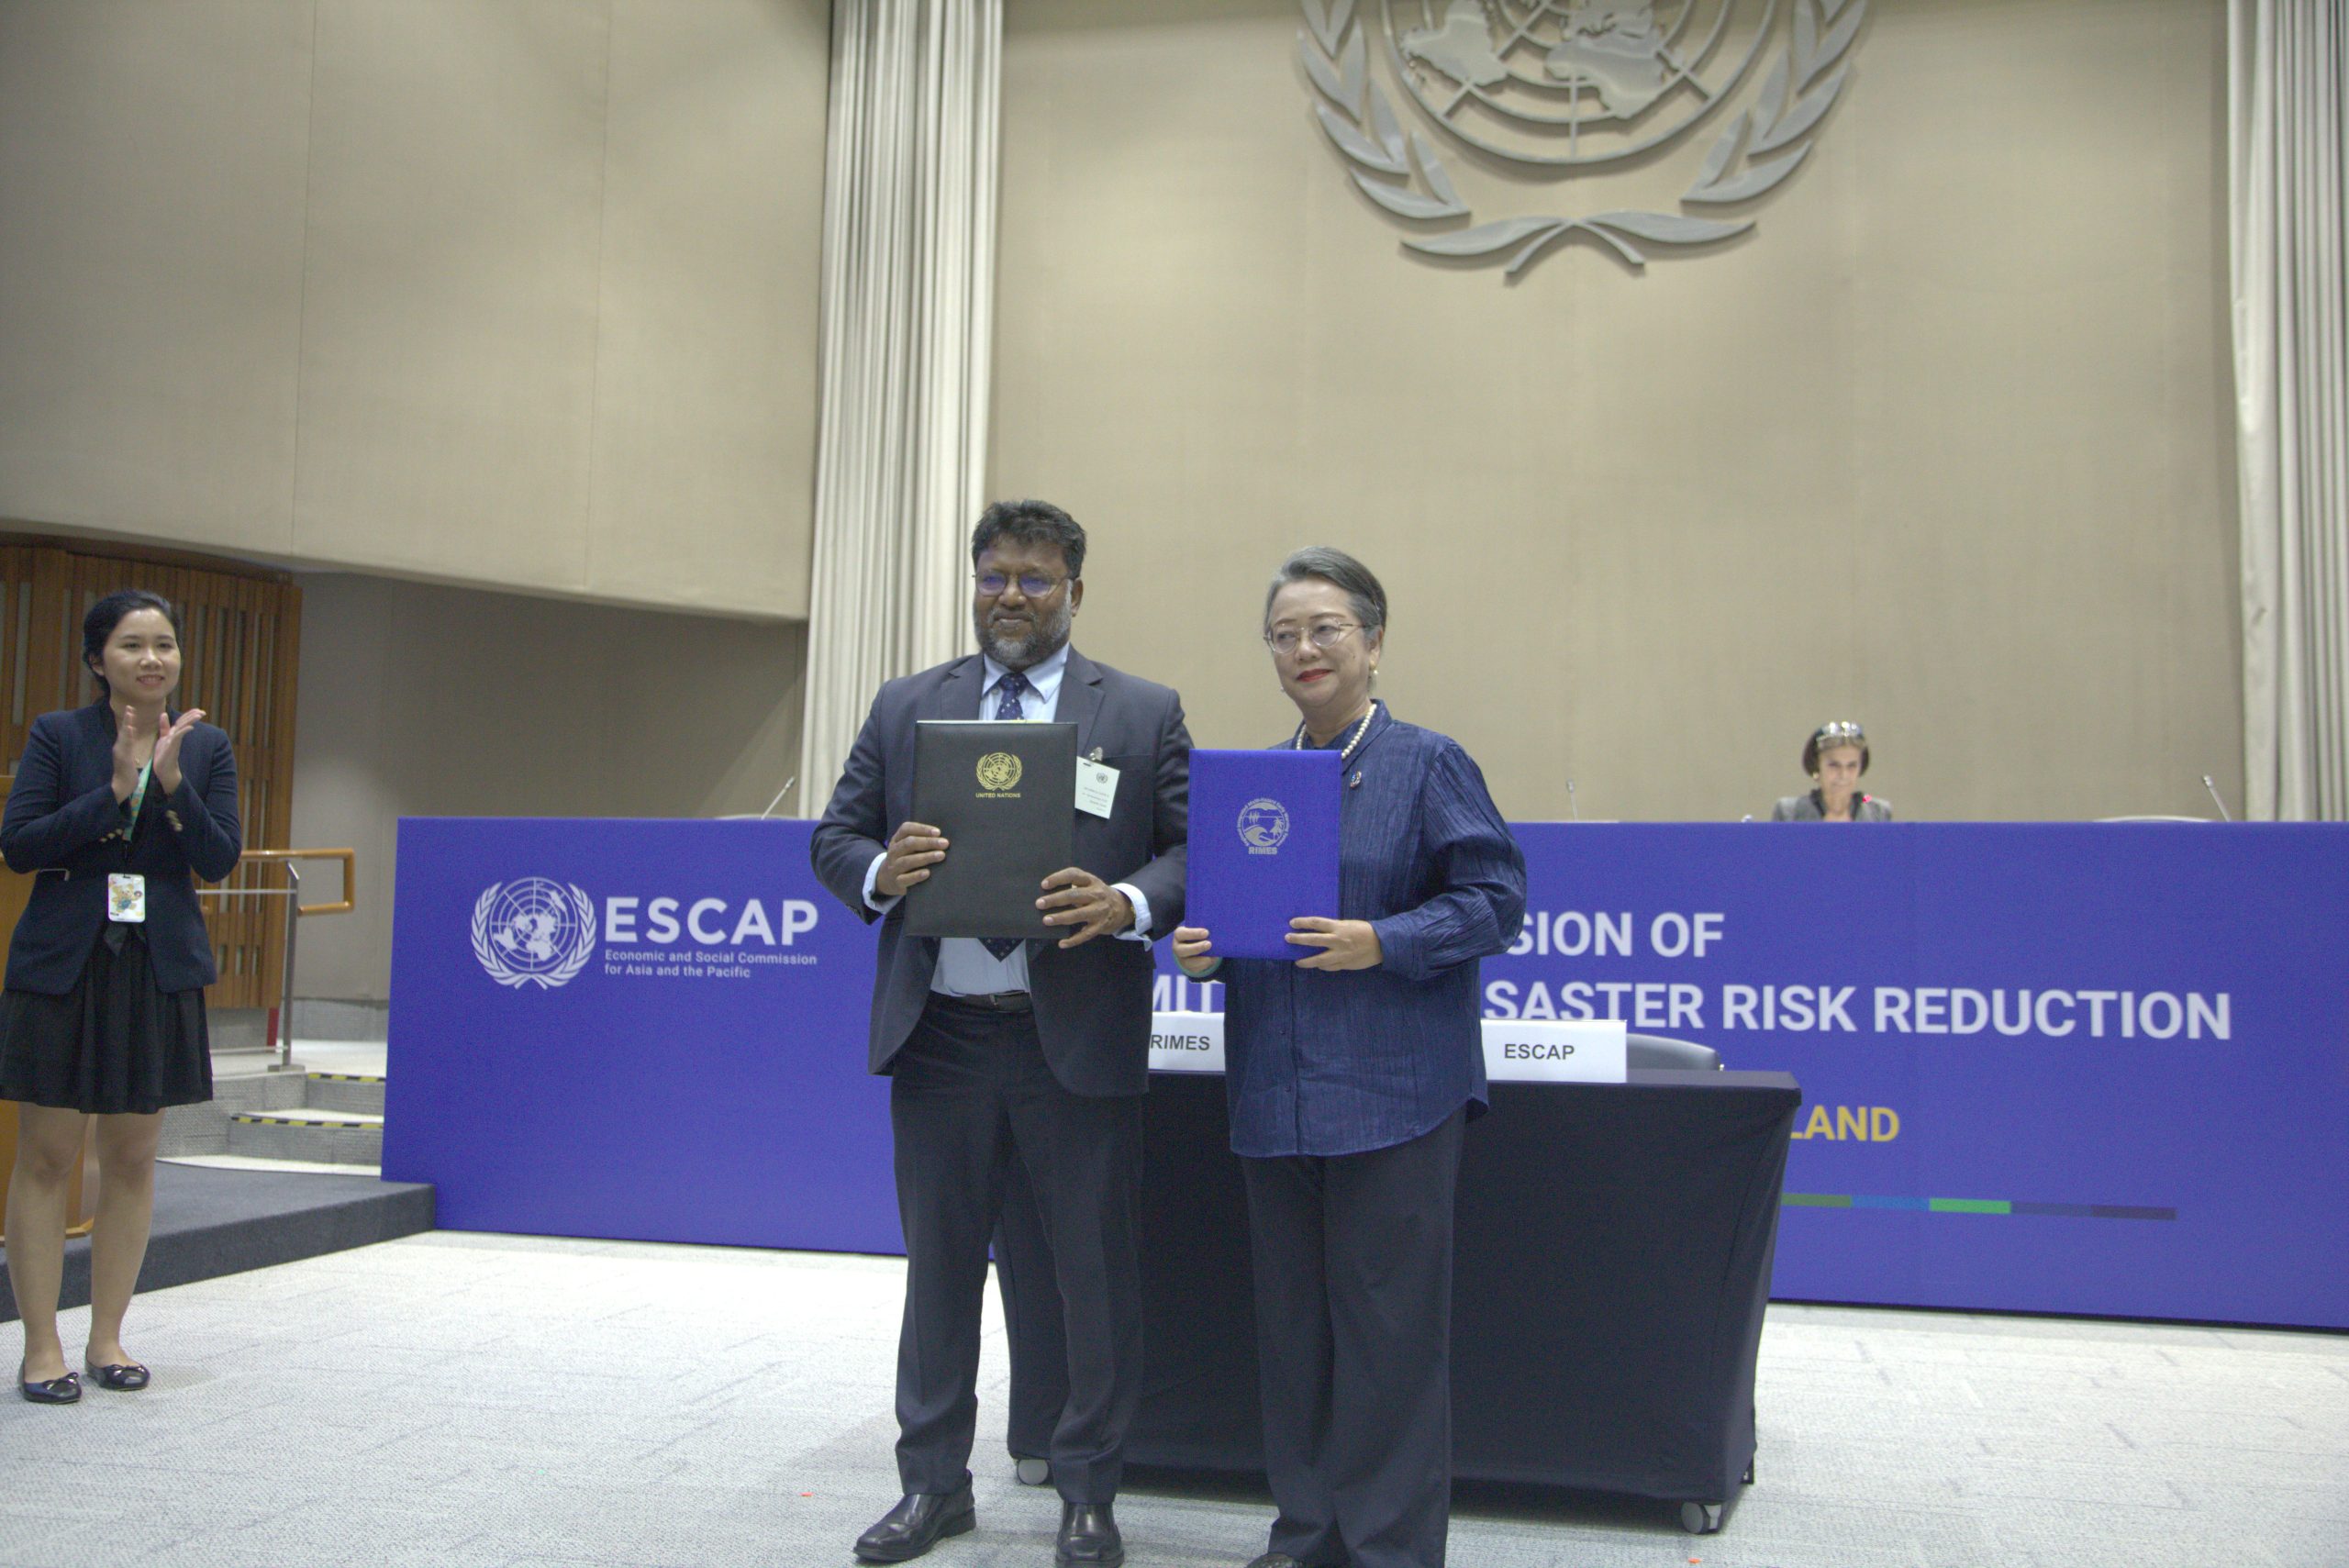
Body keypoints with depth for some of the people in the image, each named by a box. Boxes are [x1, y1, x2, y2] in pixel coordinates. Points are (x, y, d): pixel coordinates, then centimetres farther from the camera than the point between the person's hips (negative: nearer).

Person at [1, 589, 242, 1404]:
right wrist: (114, 792, -18)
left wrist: (171, 783, -16)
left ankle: (107, 1338, 19)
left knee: (133, 1159, 8)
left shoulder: (206, 747, 5)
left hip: (158, 971, 2)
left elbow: (220, 860, -3)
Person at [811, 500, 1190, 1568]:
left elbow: (1199, 849, -1)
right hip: (939, 1035, 2)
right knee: (939, 1267, 14)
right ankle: (933, 1481, 30)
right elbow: (834, 839, 8)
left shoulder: (1144, 714, 3)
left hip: (1076, 1039, -2)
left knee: (1094, 1272, 6)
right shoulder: (905, 709, 10)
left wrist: (1128, 903, -21)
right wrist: (880, 871, -14)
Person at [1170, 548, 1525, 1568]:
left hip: (1393, 1090, -5)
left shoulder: (1428, 764, -2)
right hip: (1275, 1091, 5)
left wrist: (1382, 942, -18)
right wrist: (1199, 947, -2)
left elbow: (1496, 899, -6)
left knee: (1387, 1321, 0)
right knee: (1291, 1319, 12)